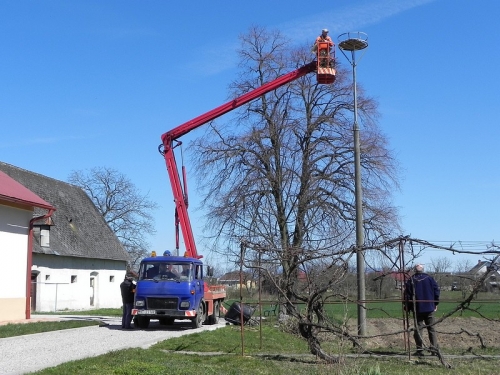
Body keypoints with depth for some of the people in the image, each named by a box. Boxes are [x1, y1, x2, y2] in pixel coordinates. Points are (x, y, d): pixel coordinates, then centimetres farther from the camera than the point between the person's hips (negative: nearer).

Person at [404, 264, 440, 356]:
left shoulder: (411, 280, -3)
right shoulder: (429, 278, 2)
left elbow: (407, 295, -3)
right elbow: (436, 290, 4)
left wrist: (407, 308, 7)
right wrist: (436, 304, 14)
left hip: (417, 309, -2)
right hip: (429, 308, 2)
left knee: (418, 329, 2)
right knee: (431, 329, 9)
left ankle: (420, 350, -2)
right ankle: (434, 349, 5)